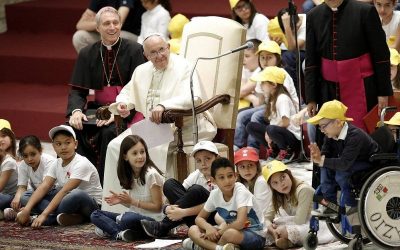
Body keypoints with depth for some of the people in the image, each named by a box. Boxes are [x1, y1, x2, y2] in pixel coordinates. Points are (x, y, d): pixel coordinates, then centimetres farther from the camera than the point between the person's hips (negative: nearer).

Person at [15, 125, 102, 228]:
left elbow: (64, 191, -27)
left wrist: (44, 214, -34)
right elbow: (44, 187, -7)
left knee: (77, 195, -40)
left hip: (92, 204, -7)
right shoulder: (57, 164, 3)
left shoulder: (81, 164, -19)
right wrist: (27, 209, -23)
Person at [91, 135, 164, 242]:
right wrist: (121, 200, -5)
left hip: (152, 220, -8)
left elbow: (157, 207, -11)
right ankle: (120, 233, -24)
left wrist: (132, 201, -13)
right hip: (134, 215, 8)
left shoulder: (151, 174, -12)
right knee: (95, 215, -3)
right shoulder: (130, 176, 9)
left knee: (130, 218, -40)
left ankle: (109, 228, -12)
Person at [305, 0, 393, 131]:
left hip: (361, 90, -3)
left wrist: (383, 92, -4)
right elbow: (310, 61, 8)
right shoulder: (314, 16, 4)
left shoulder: (365, 12, -6)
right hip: (328, 90, 3)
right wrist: (311, 98, 5)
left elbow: (381, 56, -3)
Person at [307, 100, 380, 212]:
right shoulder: (330, 134, -9)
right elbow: (326, 153, -7)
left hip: (369, 164, -8)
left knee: (341, 173, -30)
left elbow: (345, 163, -42)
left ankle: (351, 204, -8)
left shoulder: (355, 136, -35)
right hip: (351, 162, 8)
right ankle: (330, 201, -3)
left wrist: (322, 160, -37)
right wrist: (319, 156, -31)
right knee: (326, 166, -10)